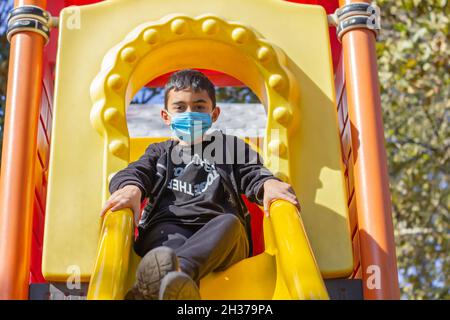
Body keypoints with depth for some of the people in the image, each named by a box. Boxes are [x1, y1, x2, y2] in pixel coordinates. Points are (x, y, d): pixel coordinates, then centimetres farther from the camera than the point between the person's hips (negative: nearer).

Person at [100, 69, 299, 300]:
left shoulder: (230, 146, 31)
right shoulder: (160, 152, 31)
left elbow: (253, 173, 15)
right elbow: (134, 172, 12)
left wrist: (268, 184, -12)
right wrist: (131, 188, -16)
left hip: (218, 233, 0)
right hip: (168, 229, 1)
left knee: (229, 222, -37)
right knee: (173, 241, -37)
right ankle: (179, 288, -72)